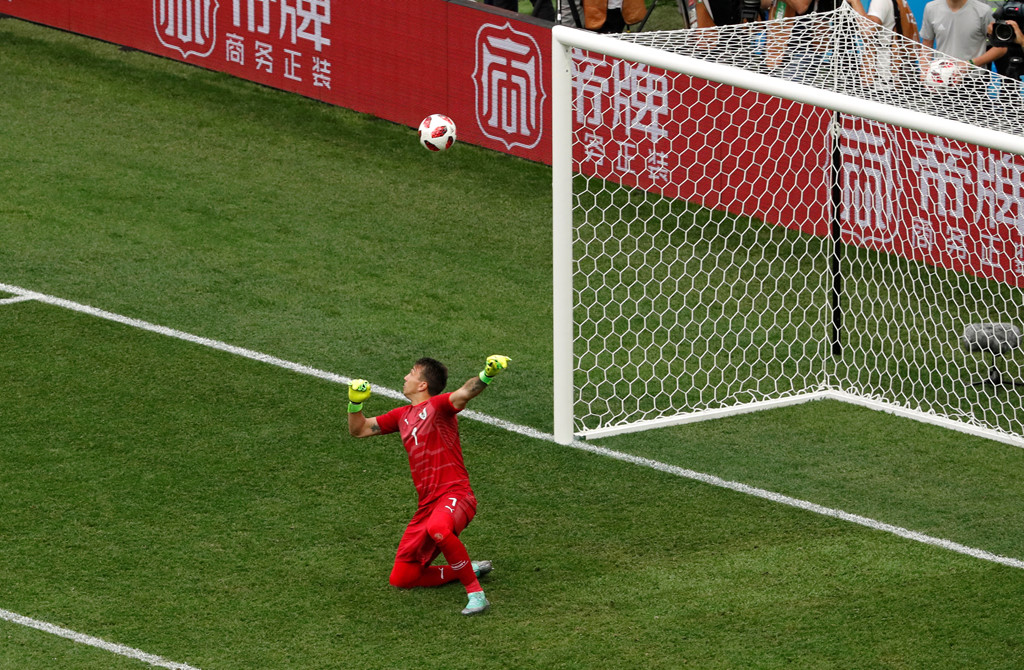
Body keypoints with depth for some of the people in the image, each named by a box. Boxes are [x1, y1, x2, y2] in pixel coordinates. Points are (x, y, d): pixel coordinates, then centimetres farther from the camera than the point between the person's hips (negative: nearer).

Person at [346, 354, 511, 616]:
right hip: (427, 505, 8)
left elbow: (464, 394, -25)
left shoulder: (437, 405, -3)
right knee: (400, 579, 6)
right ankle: (468, 570, 19)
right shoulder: (403, 415, 20)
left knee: (438, 529, -44)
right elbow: (359, 430, 28)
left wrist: (485, 376, -45)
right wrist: (355, 403, 8)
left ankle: (476, 593, -33)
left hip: (454, 495, -8)